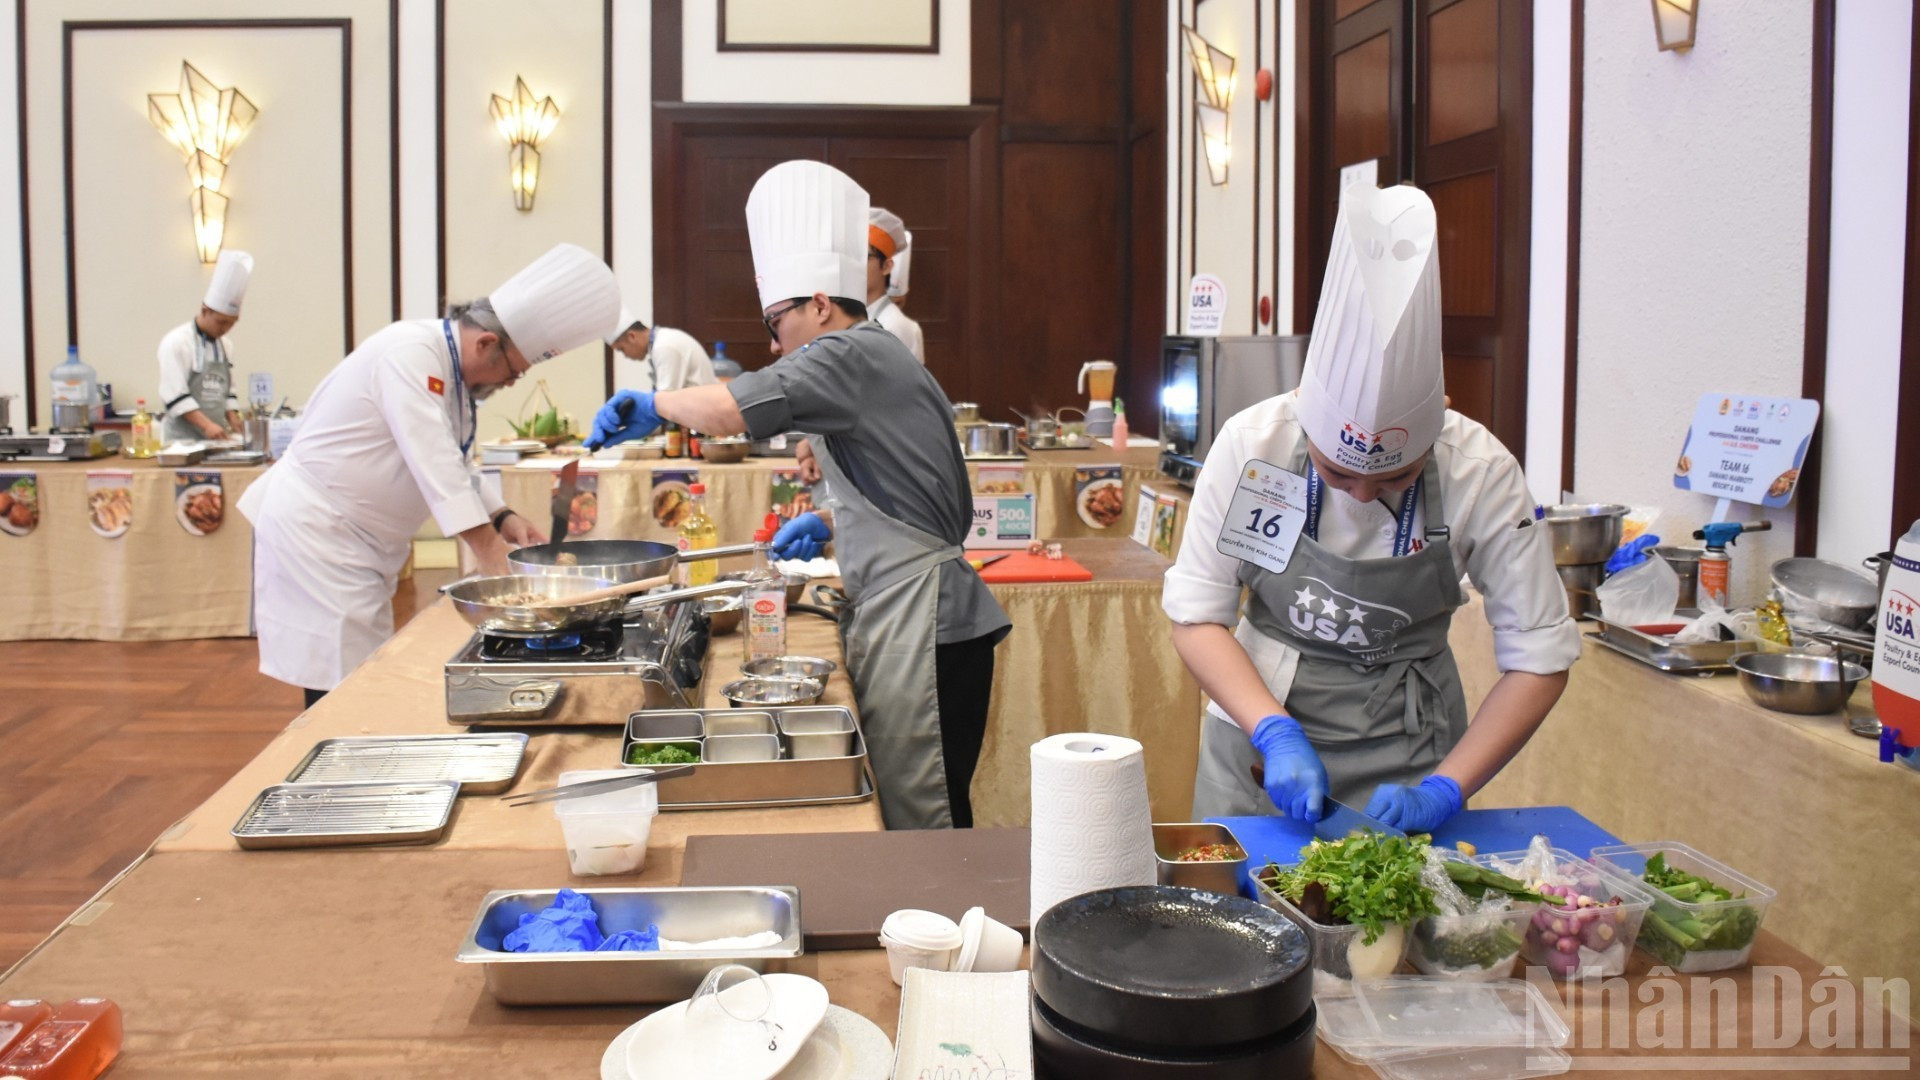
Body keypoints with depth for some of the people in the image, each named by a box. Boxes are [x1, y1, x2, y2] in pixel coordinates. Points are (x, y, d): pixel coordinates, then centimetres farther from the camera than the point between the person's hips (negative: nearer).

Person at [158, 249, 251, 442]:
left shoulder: (225, 346, 13)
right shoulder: (176, 343, -8)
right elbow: (175, 395, -16)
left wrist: (234, 423, 2)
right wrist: (206, 425, -24)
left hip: (218, 437, 6)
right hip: (184, 440, -6)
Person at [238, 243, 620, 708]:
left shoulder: (454, 373, 8)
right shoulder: (410, 353, -22)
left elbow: (456, 466, 15)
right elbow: (434, 463, -28)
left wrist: (502, 518, 0)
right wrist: (492, 554, -27)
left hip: (357, 544, 10)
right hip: (314, 528, -10)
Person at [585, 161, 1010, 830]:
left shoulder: (853, 356, -13)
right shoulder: (876, 361, 20)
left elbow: (729, 409, -24)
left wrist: (652, 404, -6)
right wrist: (830, 522, 20)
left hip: (920, 619, -10)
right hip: (896, 616, 10)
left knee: (917, 816, -4)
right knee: (895, 807, 12)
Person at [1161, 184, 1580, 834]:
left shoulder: (1479, 472, -17)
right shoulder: (1253, 444, -17)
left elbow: (1539, 656, -11)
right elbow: (1197, 615, -10)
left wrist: (1442, 791, -18)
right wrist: (1276, 733, -22)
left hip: (1403, 755, 0)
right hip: (1260, 736, 1)